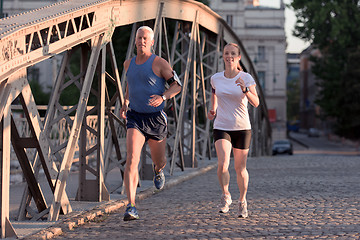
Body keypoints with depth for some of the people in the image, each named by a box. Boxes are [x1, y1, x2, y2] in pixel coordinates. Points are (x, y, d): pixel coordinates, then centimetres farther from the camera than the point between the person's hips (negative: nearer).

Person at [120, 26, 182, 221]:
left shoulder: (159, 63, -7)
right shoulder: (128, 64, 8)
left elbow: (177, 85, -7)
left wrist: (162, 97, -26)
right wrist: (125, 103, 15)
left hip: (156, 118, -2)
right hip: (135, 118, 2)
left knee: (159, 161, 14)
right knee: (132, 159, -18)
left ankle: (158, 170, 57)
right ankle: (131, 207, -23)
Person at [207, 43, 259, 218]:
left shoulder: (246, 78, -7)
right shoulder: (215, 78, 0)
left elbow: (255, 103, -18)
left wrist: (245, 90, -35)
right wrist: (213, 110, 6)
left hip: (242, 128, -1)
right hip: (221, 128, 1)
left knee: (240, 169, 7)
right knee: (223, 164, -21)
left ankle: (242, 201, 28)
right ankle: (225, 197, 0)